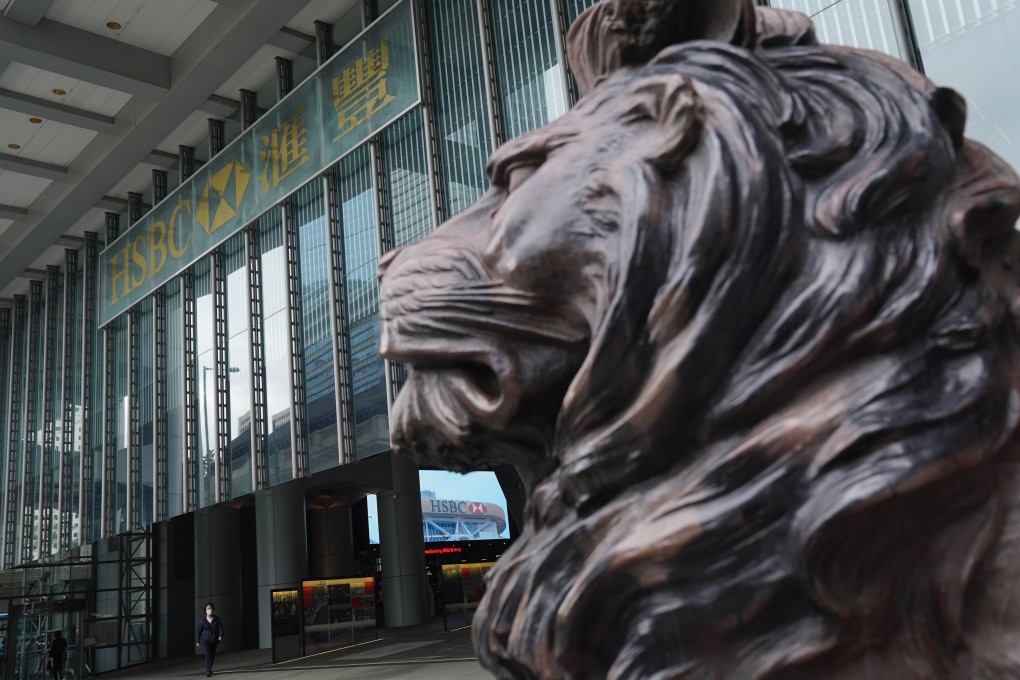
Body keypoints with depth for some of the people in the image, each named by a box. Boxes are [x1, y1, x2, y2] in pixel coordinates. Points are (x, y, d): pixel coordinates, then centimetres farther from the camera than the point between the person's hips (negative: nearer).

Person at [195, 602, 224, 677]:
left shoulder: (217, 619, -1)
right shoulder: (203, 620, -4)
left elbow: (221, 628, -8)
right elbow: (199, 630, 1)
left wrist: (220, 635, -26)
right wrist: (198, 641, 2)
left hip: (214, 640, 3)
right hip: (205, 640, -3)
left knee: (212, 655, 12)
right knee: (208, 655, -15)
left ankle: (209, 669, 34)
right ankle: (208, 672, -13)